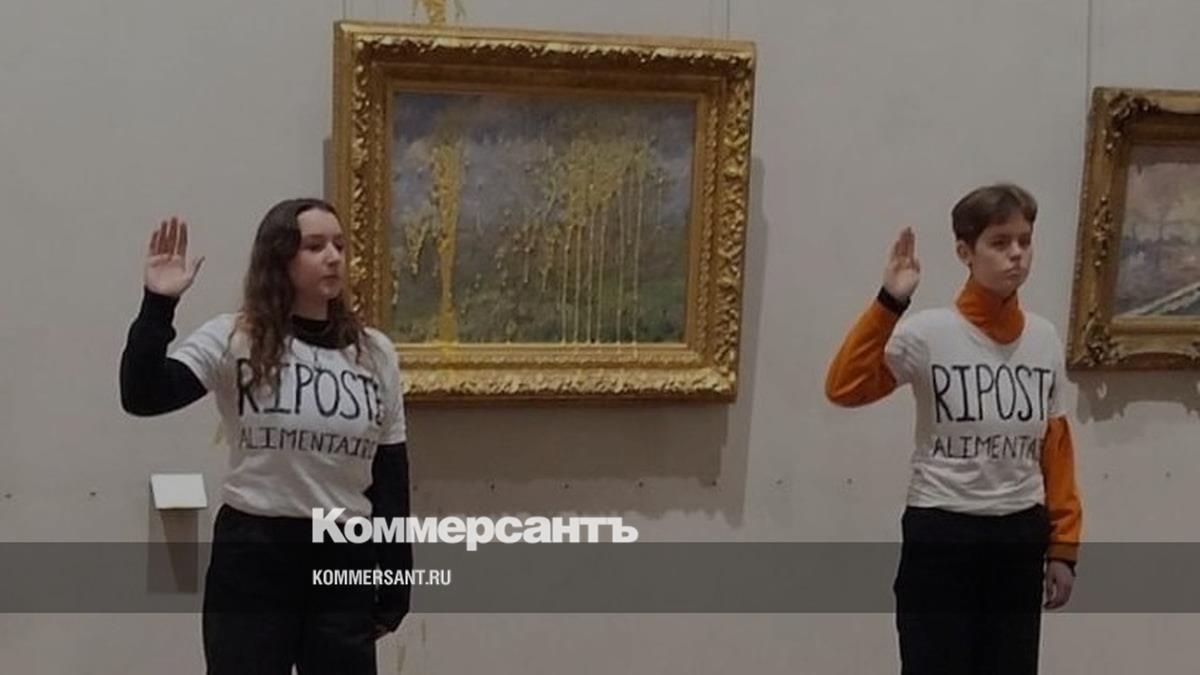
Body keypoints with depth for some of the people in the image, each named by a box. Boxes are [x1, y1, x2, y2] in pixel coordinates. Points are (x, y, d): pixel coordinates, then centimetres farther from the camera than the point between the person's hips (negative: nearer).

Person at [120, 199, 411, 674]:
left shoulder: (374, 353, 5)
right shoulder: (231, 340, -4)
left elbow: (390, 475, 8)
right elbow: (142, 397, -16)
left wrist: (396, 580, 7)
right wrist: (158, 304, -25)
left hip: (347, 562, 3)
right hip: (252, 558, -3)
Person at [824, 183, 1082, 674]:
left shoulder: (1045, 339, 4)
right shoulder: (929, 332, -11)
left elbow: (1056, 449, 9)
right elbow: (844, 387, -23)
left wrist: (1063, 546, 9)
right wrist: (889, 303, -29)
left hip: (1020, 538, 5)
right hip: (941, 536, -4)